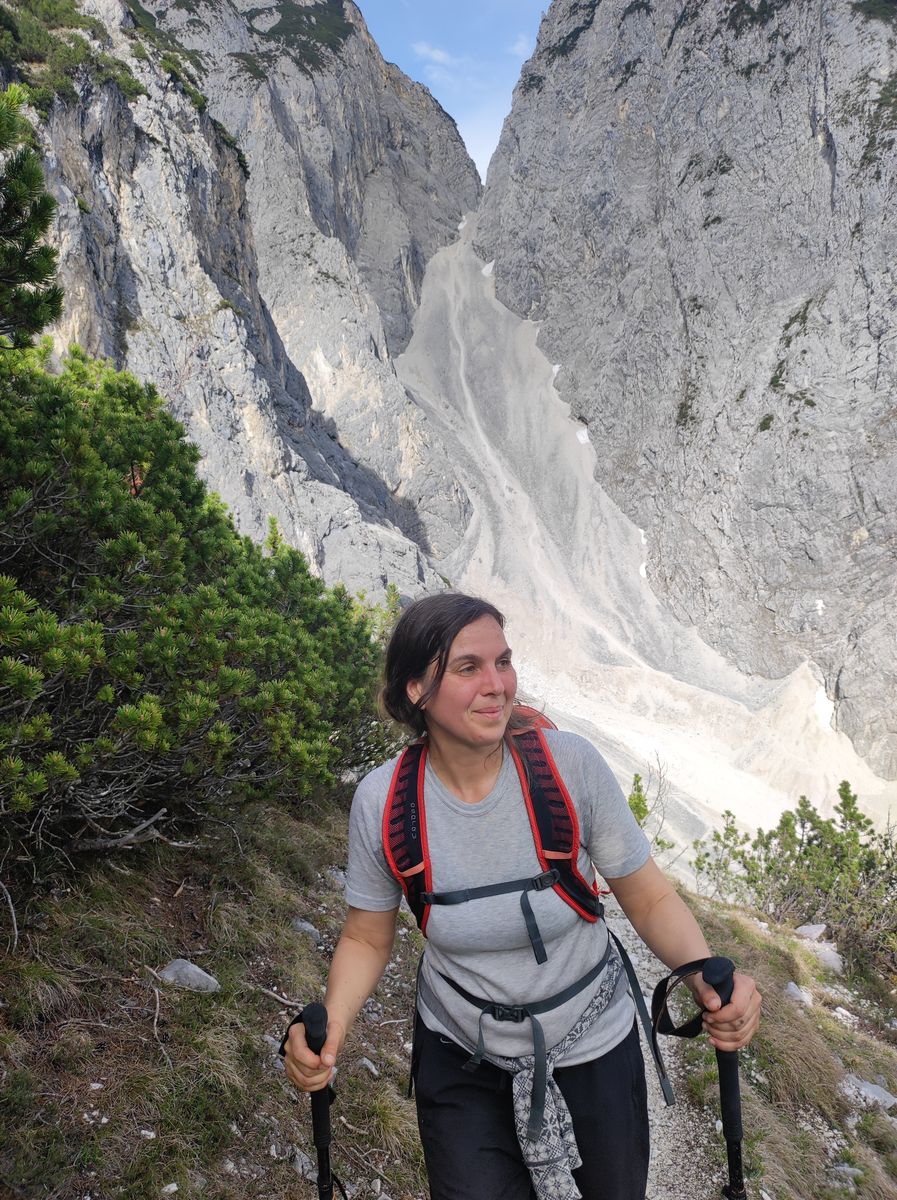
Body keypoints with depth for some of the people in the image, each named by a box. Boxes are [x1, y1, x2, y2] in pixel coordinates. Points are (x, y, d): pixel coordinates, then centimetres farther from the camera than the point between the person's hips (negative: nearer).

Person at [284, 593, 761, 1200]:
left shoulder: (570, 763, -23)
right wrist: (331, 1026, -22)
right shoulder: (382, 801, -19)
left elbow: (649, 897, -12)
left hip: (590, 1050, 0)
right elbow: (367, 938, -4)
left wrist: (708, 976, -30)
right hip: (460, 1059, 0)